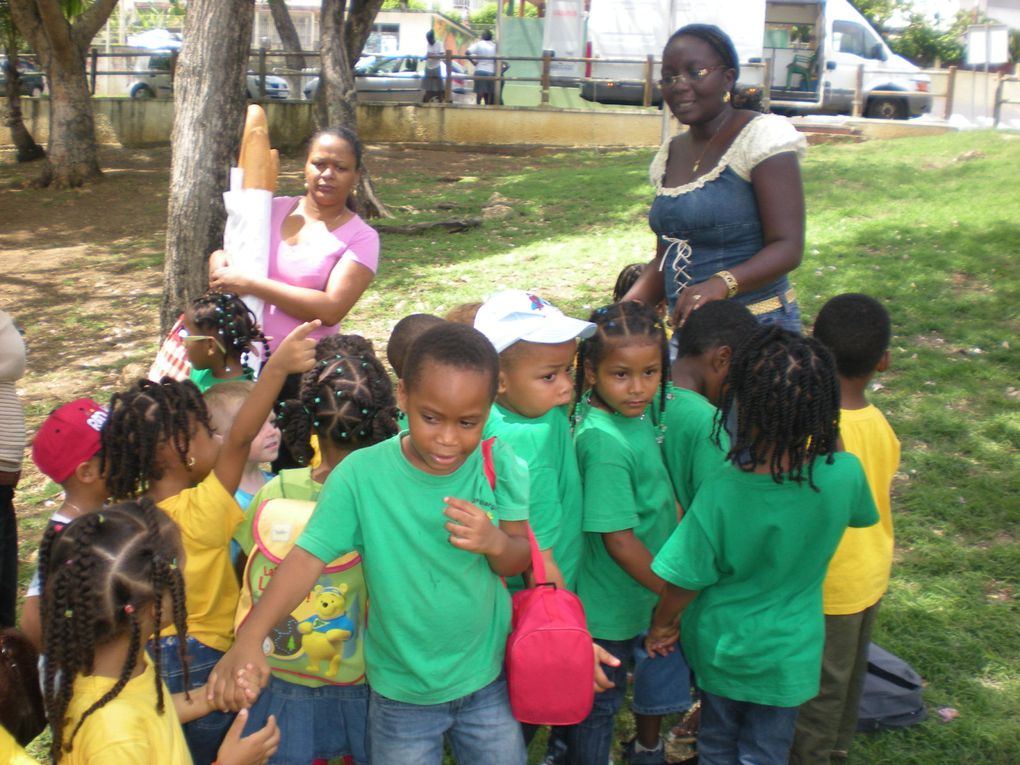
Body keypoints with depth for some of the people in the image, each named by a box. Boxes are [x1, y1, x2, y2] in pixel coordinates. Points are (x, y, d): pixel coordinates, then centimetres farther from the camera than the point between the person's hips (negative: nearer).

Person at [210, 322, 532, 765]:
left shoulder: (498, 465, -13)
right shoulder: (362, 474, -19)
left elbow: (519, 560, -4)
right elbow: (308, 557, -22)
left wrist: (495, 542, -28)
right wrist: (251, 634, -36)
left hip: (487, 678, 2)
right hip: (402, 691, -2)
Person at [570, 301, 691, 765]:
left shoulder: (637, 407, -8)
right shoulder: (605, 441, -31)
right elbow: (618, 539, -27)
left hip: (653, 582, 8)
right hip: (615, 607, -8)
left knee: (661, 674, 29)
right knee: (599, 702, 15)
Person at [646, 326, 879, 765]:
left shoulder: (722, 493, -29)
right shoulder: (844, 474, -23)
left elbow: (684, 579, -17)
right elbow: (860, 515, 2)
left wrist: (663, 625, 3)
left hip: (721, 647, -1)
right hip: (788, 655, 1)